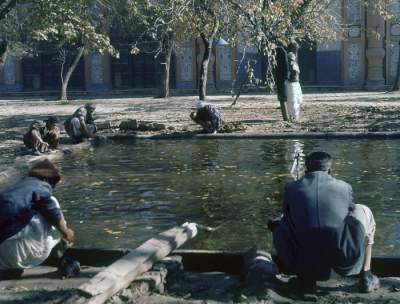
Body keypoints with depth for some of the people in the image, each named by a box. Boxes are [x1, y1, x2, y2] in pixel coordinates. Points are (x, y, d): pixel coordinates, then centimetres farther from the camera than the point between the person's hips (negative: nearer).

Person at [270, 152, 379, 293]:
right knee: (363, 212, 25)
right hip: (344, 259, 0)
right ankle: (366, 276, 21)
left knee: (278, 225, 25)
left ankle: (306, 278, 15)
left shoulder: (291, 188, 10)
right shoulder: (344, 187, 10)